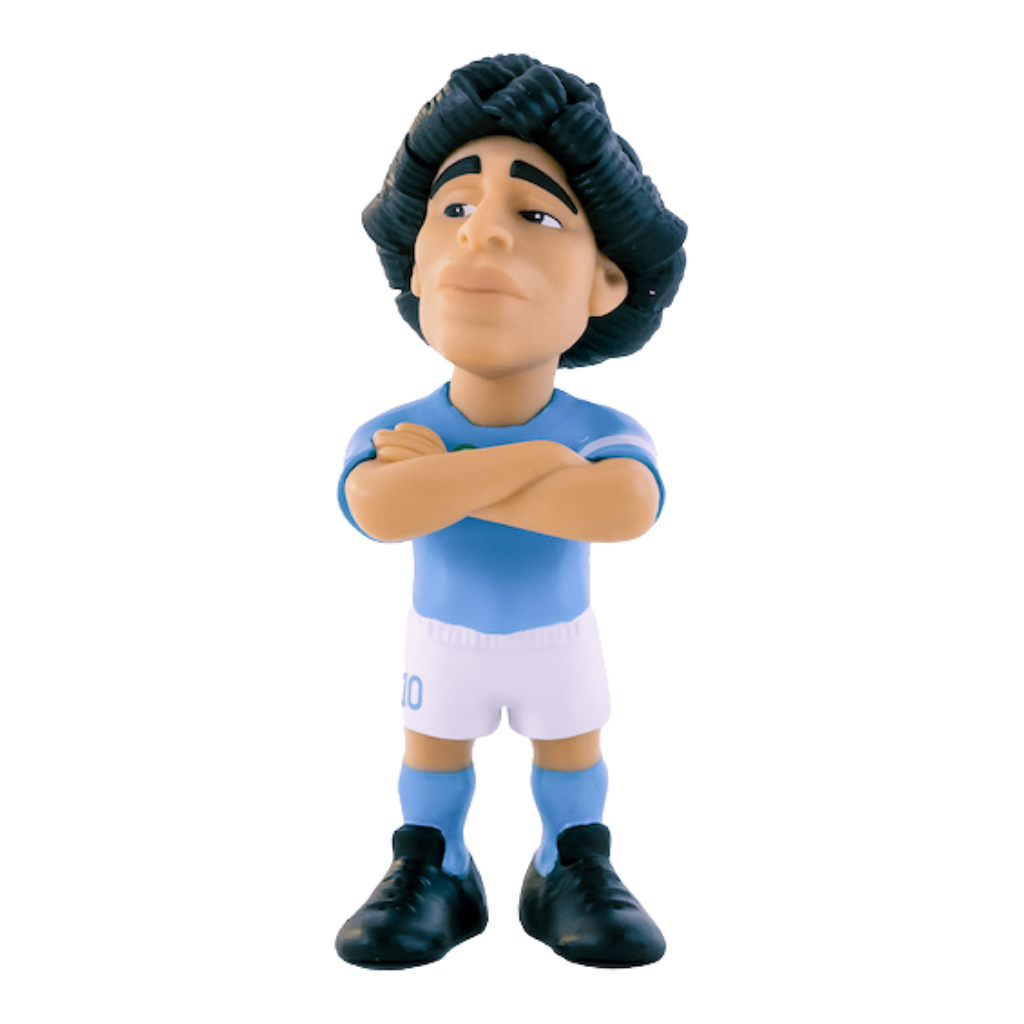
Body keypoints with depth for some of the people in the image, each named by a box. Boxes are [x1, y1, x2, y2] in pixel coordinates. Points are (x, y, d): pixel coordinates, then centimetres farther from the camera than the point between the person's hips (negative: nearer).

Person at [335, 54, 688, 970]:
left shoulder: (608, 433, -24)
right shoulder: (390, 434, -23)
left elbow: (626, 509, -45)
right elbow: (380, 512, -43)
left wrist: (450, 479, -43)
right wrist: (534, 459, -42)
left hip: (561, 640, 0)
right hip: (442, 641, 1)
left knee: (572, 752, 13)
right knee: (432, 751, 14)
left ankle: (574, 875, 33)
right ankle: (431, 875, 33)